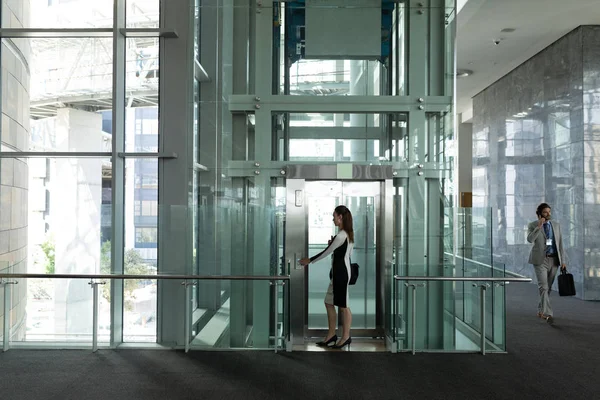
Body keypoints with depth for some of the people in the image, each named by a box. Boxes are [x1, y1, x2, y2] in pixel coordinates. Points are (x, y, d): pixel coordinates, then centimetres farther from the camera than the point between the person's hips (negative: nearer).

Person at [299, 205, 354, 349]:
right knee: (329, 303, 13)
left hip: (341, 272, -10)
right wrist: (333, 244, 6)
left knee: (343, 306, 2)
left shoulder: (340, 235, -19)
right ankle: (331, 334, 20)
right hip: (339, 271, 10)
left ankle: (346, 337, 13)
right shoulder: (348, 234, 11)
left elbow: (326, 252, -14)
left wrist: (309, 260, -2)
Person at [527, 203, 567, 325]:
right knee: (543, 287, -13)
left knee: (548, 287, 11)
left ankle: (541, 311, 26)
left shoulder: (556, 225, 8)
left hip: (554, 260, 4)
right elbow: (530, 239, -21)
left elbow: (560, 244, 8)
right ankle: (548, 313, -16)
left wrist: (563, 260, 4)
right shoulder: (533, 225, -3)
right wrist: (539, 226, -24)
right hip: (540, 260, -4)